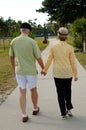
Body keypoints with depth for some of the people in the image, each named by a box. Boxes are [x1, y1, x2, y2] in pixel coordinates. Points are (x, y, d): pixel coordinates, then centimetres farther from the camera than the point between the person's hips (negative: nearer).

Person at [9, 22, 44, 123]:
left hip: (19, 71, 2)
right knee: (33, 90, 18)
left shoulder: (13, 41, -3)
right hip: (31, 71, -2)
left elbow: (11, 57, 7)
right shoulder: (32, 42, -13)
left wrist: (14, 68, 21)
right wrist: (43, 69, 6)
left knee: (22, 92, 9)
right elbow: (39, 58, -9)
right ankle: (35, 109, 37)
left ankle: (24, 115, 9)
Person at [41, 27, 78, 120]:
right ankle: (69, 109, 18)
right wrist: (76, 74, 4)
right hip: (68, 73, 0)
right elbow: (73, 62, -5)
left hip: (57, 74, 0)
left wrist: (45, 70, 14)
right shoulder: (70, 48, -8)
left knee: (60, 93, 7)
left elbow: (49, 60, 0)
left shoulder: (53, 47, -6)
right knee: (68, 91, 21)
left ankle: (63, 113, 11)